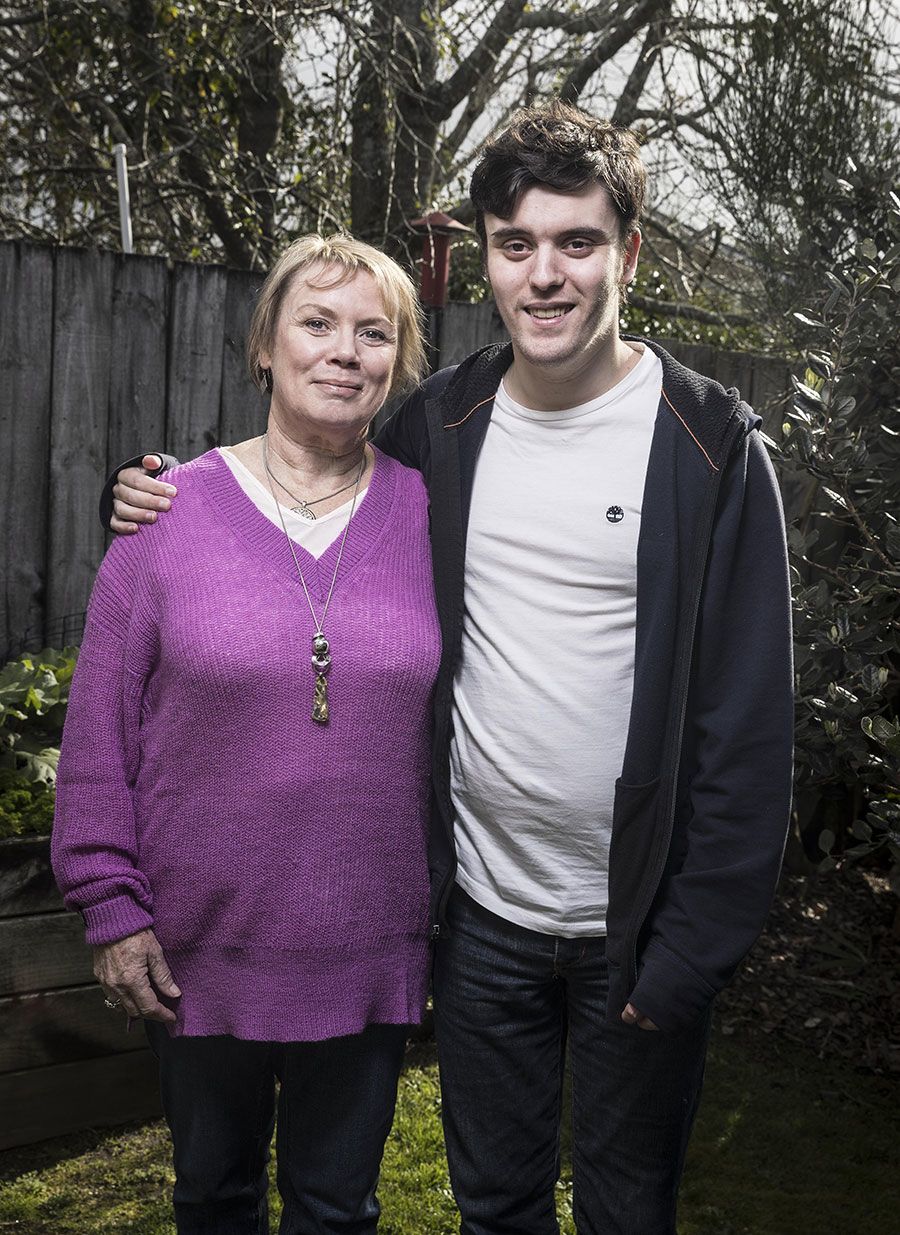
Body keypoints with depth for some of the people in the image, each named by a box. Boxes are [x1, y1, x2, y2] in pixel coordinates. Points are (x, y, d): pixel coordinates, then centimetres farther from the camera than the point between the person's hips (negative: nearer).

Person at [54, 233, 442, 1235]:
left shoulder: (427, 512, -3)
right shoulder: (175, 509, -7)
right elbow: (99, 729, -4)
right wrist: (112, 905, -5)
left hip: (367, 948, 1)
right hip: (201, 946, 0)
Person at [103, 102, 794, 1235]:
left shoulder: (711, 448, -12)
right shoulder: (436, 427, -1)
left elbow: (747, 728, -11)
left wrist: (690, 950, -13)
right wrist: (173, 509, -1)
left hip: (636, 928, -3)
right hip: (480, 910, 3)